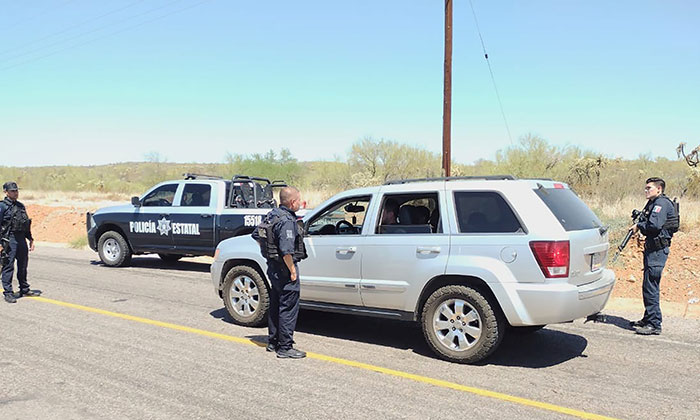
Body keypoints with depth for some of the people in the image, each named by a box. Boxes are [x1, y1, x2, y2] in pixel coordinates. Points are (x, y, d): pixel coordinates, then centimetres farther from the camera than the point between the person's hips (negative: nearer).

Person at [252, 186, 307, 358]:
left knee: (275, 305, 18)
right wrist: (292, 270, -18)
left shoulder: (271, 215, 7)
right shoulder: (287, 221, -22)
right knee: (288, 308, -1)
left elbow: (256, 236, 18)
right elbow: (286, 251, -28)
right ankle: (285, 348, 5)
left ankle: (273, 342, 29)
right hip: (284, 269, -10)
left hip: (273, 267, 10)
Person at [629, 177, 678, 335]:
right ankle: (648, 319, 27)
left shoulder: (662, 203, -13)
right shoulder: (652, 203, 18)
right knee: (648, 286, 17)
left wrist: (639, 226, -10)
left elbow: (655, 225, -26)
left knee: (651, 287, -9)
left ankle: (654, 325, -5)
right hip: (652, 248, 10)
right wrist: (638, 224, 2)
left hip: (658, 249, -10)